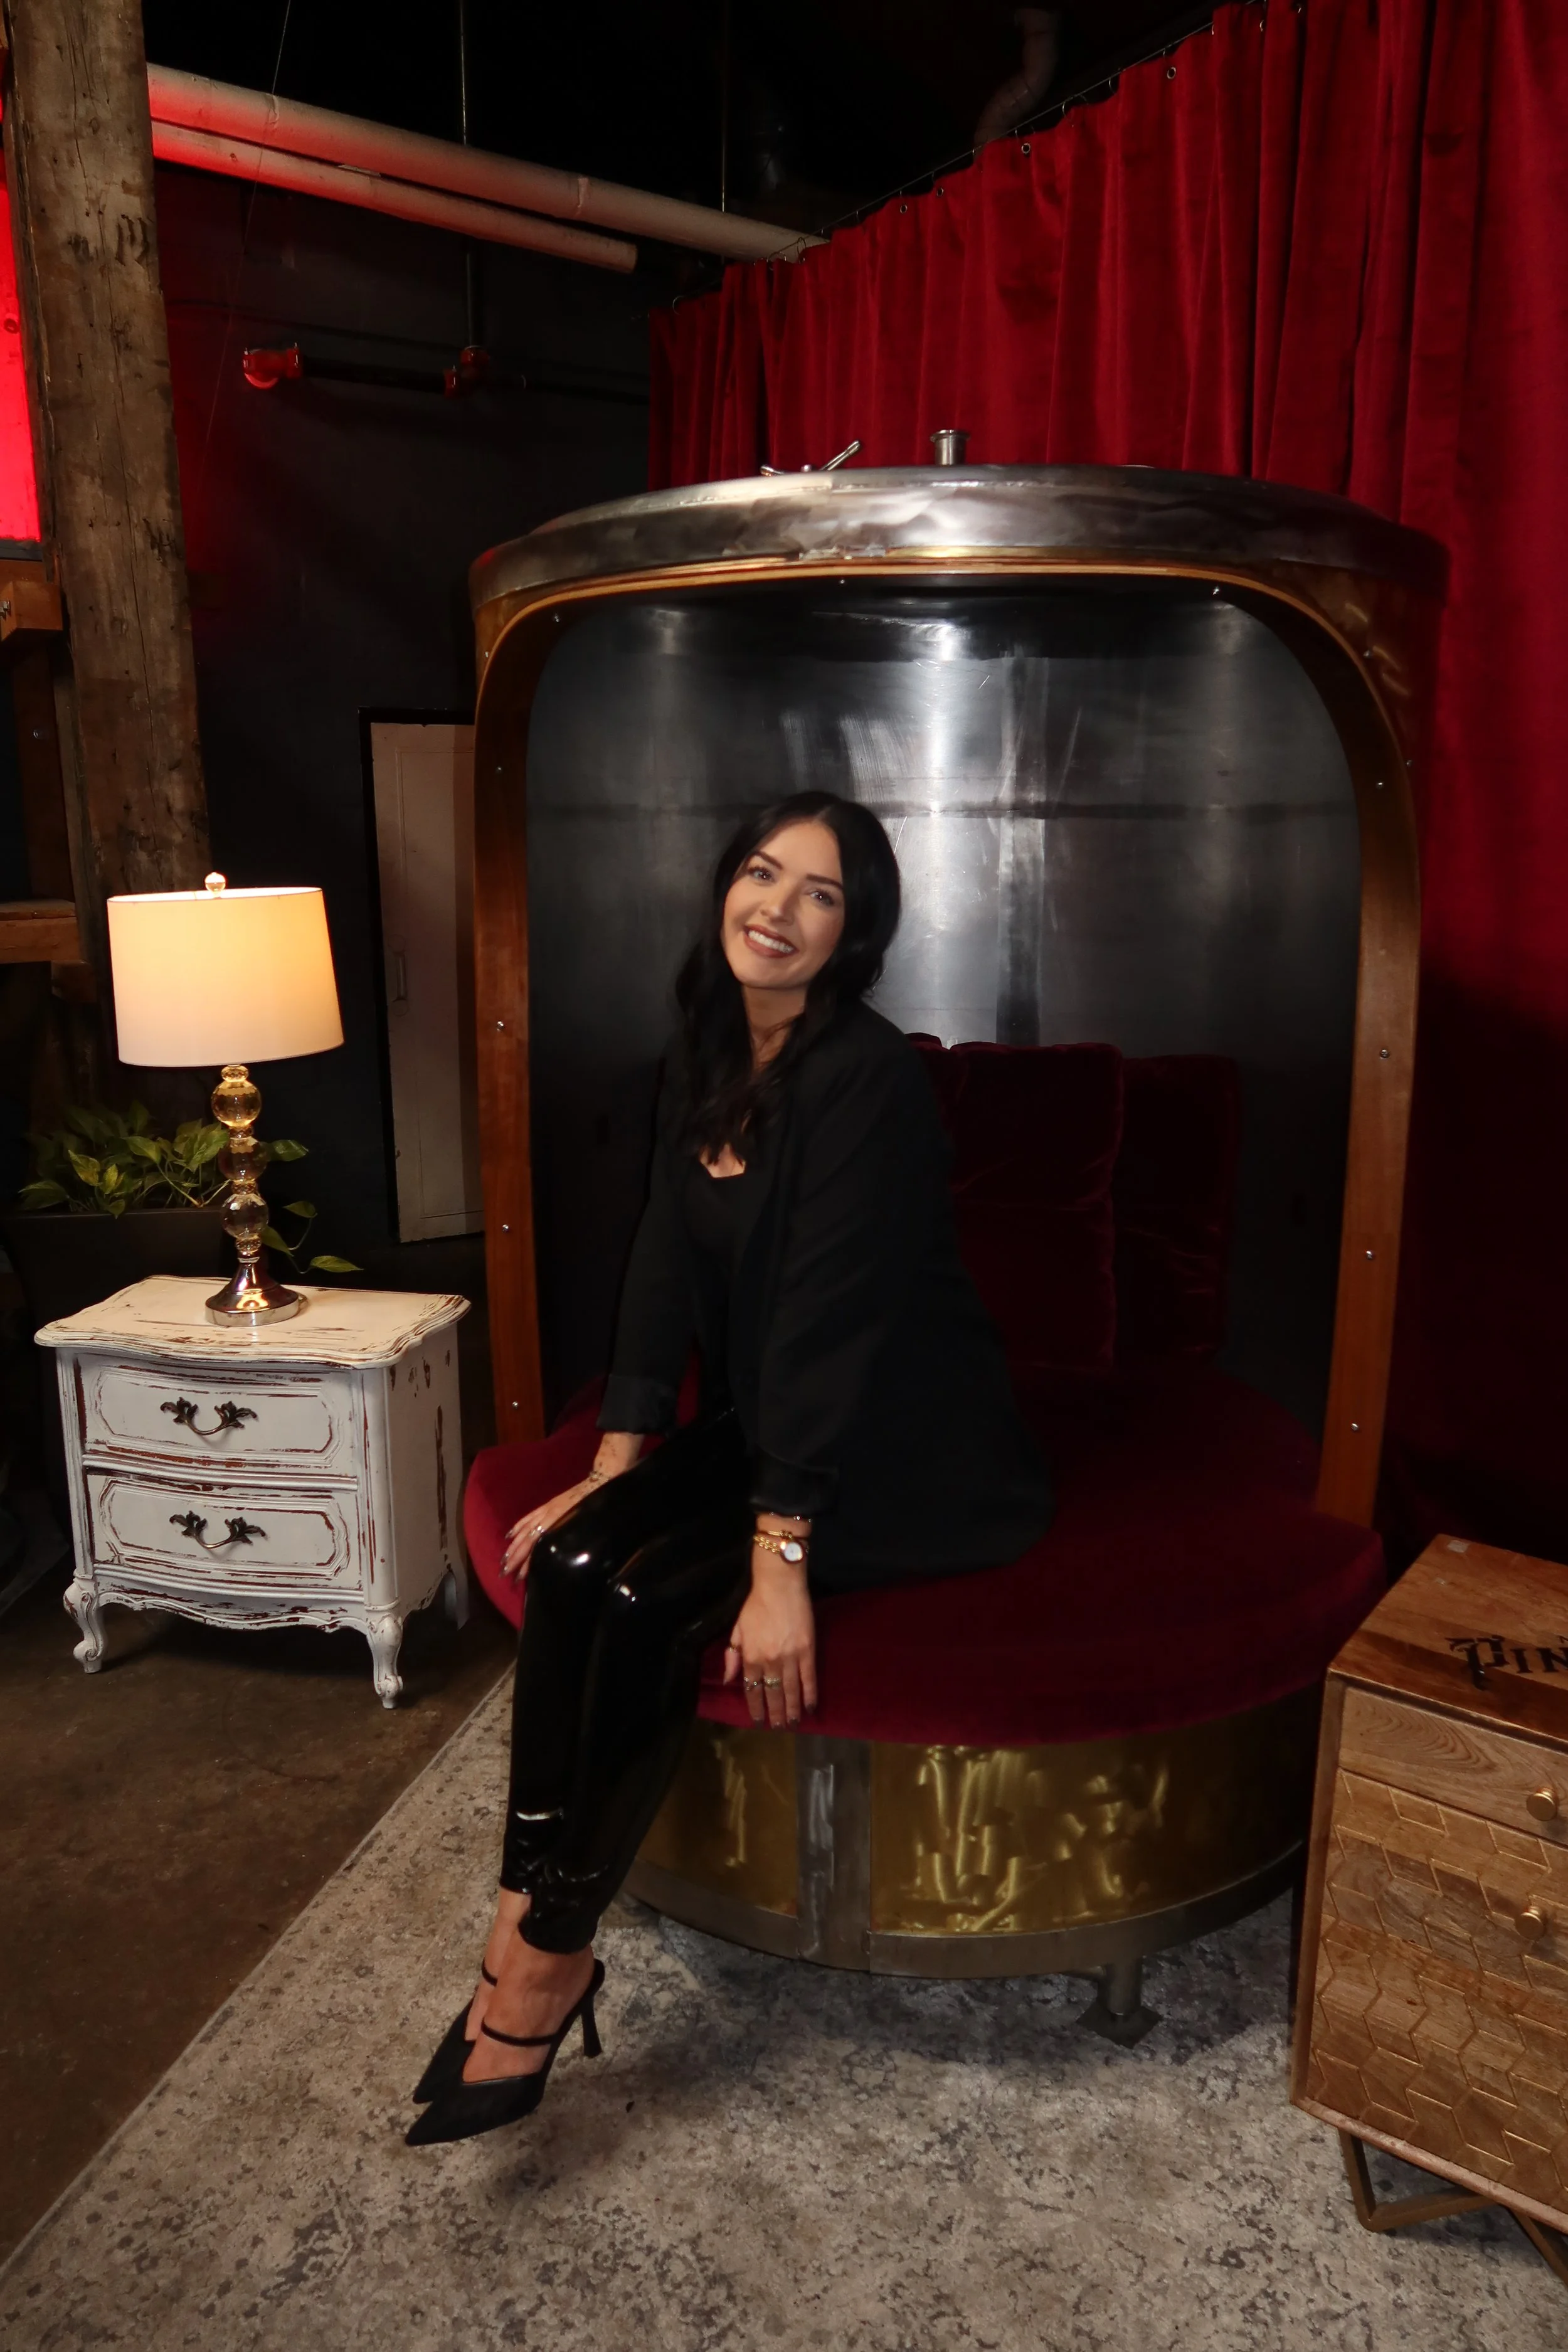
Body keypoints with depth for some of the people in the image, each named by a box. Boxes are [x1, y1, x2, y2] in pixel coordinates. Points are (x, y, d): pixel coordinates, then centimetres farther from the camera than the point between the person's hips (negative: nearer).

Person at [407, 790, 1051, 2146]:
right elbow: (666, 1270, 4)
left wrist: (782, 1564, -26)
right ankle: (530, 1924, -7)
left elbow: (826, 1320, -26)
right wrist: (608, 1474, 1)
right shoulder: (706, 1060, 4)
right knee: (572, 1560, -16)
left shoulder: (866, 1078, -21)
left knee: (651, 1599, -22)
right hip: (770, 1423, 7)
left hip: (911, 1459, -7)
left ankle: (552, 1956, -4)